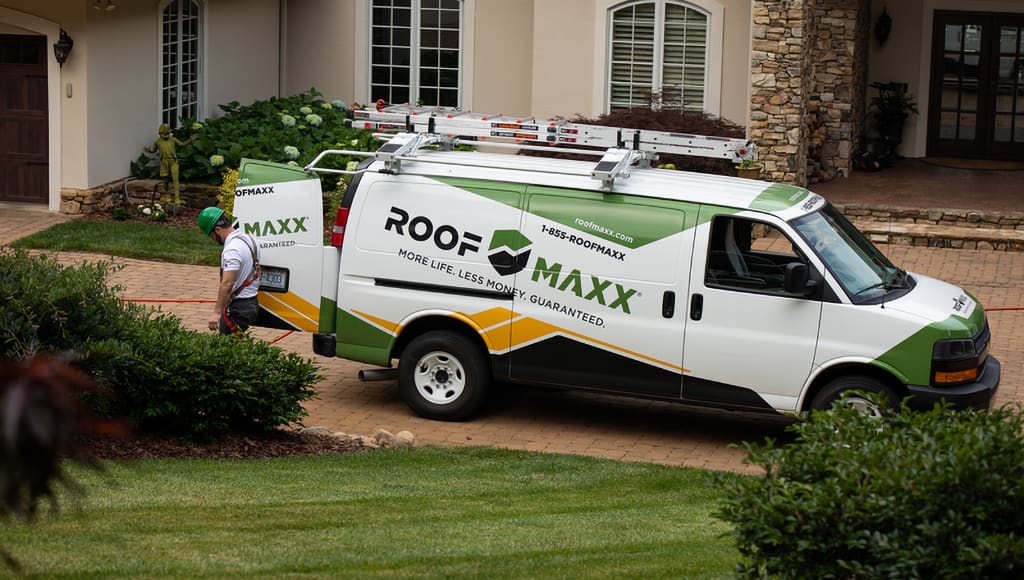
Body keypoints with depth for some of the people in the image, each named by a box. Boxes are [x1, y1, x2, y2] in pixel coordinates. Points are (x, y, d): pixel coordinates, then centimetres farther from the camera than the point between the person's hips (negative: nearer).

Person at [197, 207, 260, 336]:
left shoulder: (232, 249, -21)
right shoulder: (248, 238, 11)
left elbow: (227, 284, -28)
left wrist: (217, 312, -29)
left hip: (238, 308, -10)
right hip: (252, 304, 10)